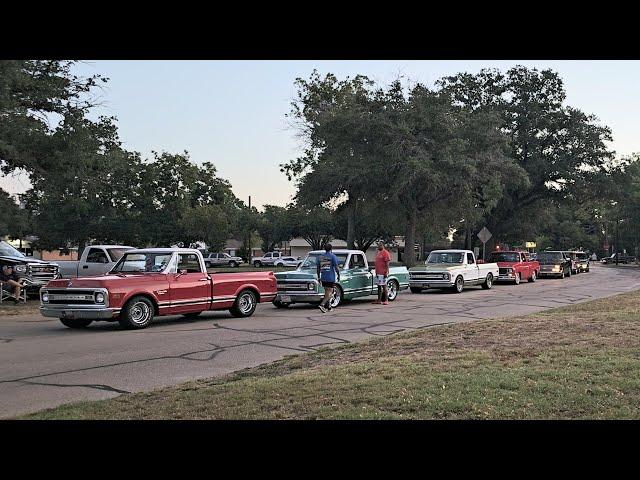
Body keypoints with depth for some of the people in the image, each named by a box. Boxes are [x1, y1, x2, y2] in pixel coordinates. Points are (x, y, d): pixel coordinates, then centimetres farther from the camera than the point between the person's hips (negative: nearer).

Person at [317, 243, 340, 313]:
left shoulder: (320, 257, 9)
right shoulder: (333, 256, -7)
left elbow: (318, 268, 12)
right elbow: (336, 267, -10)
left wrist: (319, 277, 19)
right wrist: (338, 275, 2)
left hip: (323, 277, 6)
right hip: (331, 277, -6)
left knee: (327, 292, 16)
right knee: (329, 292, -6)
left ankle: (328, 307, 17)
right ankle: (322, 305, -23)